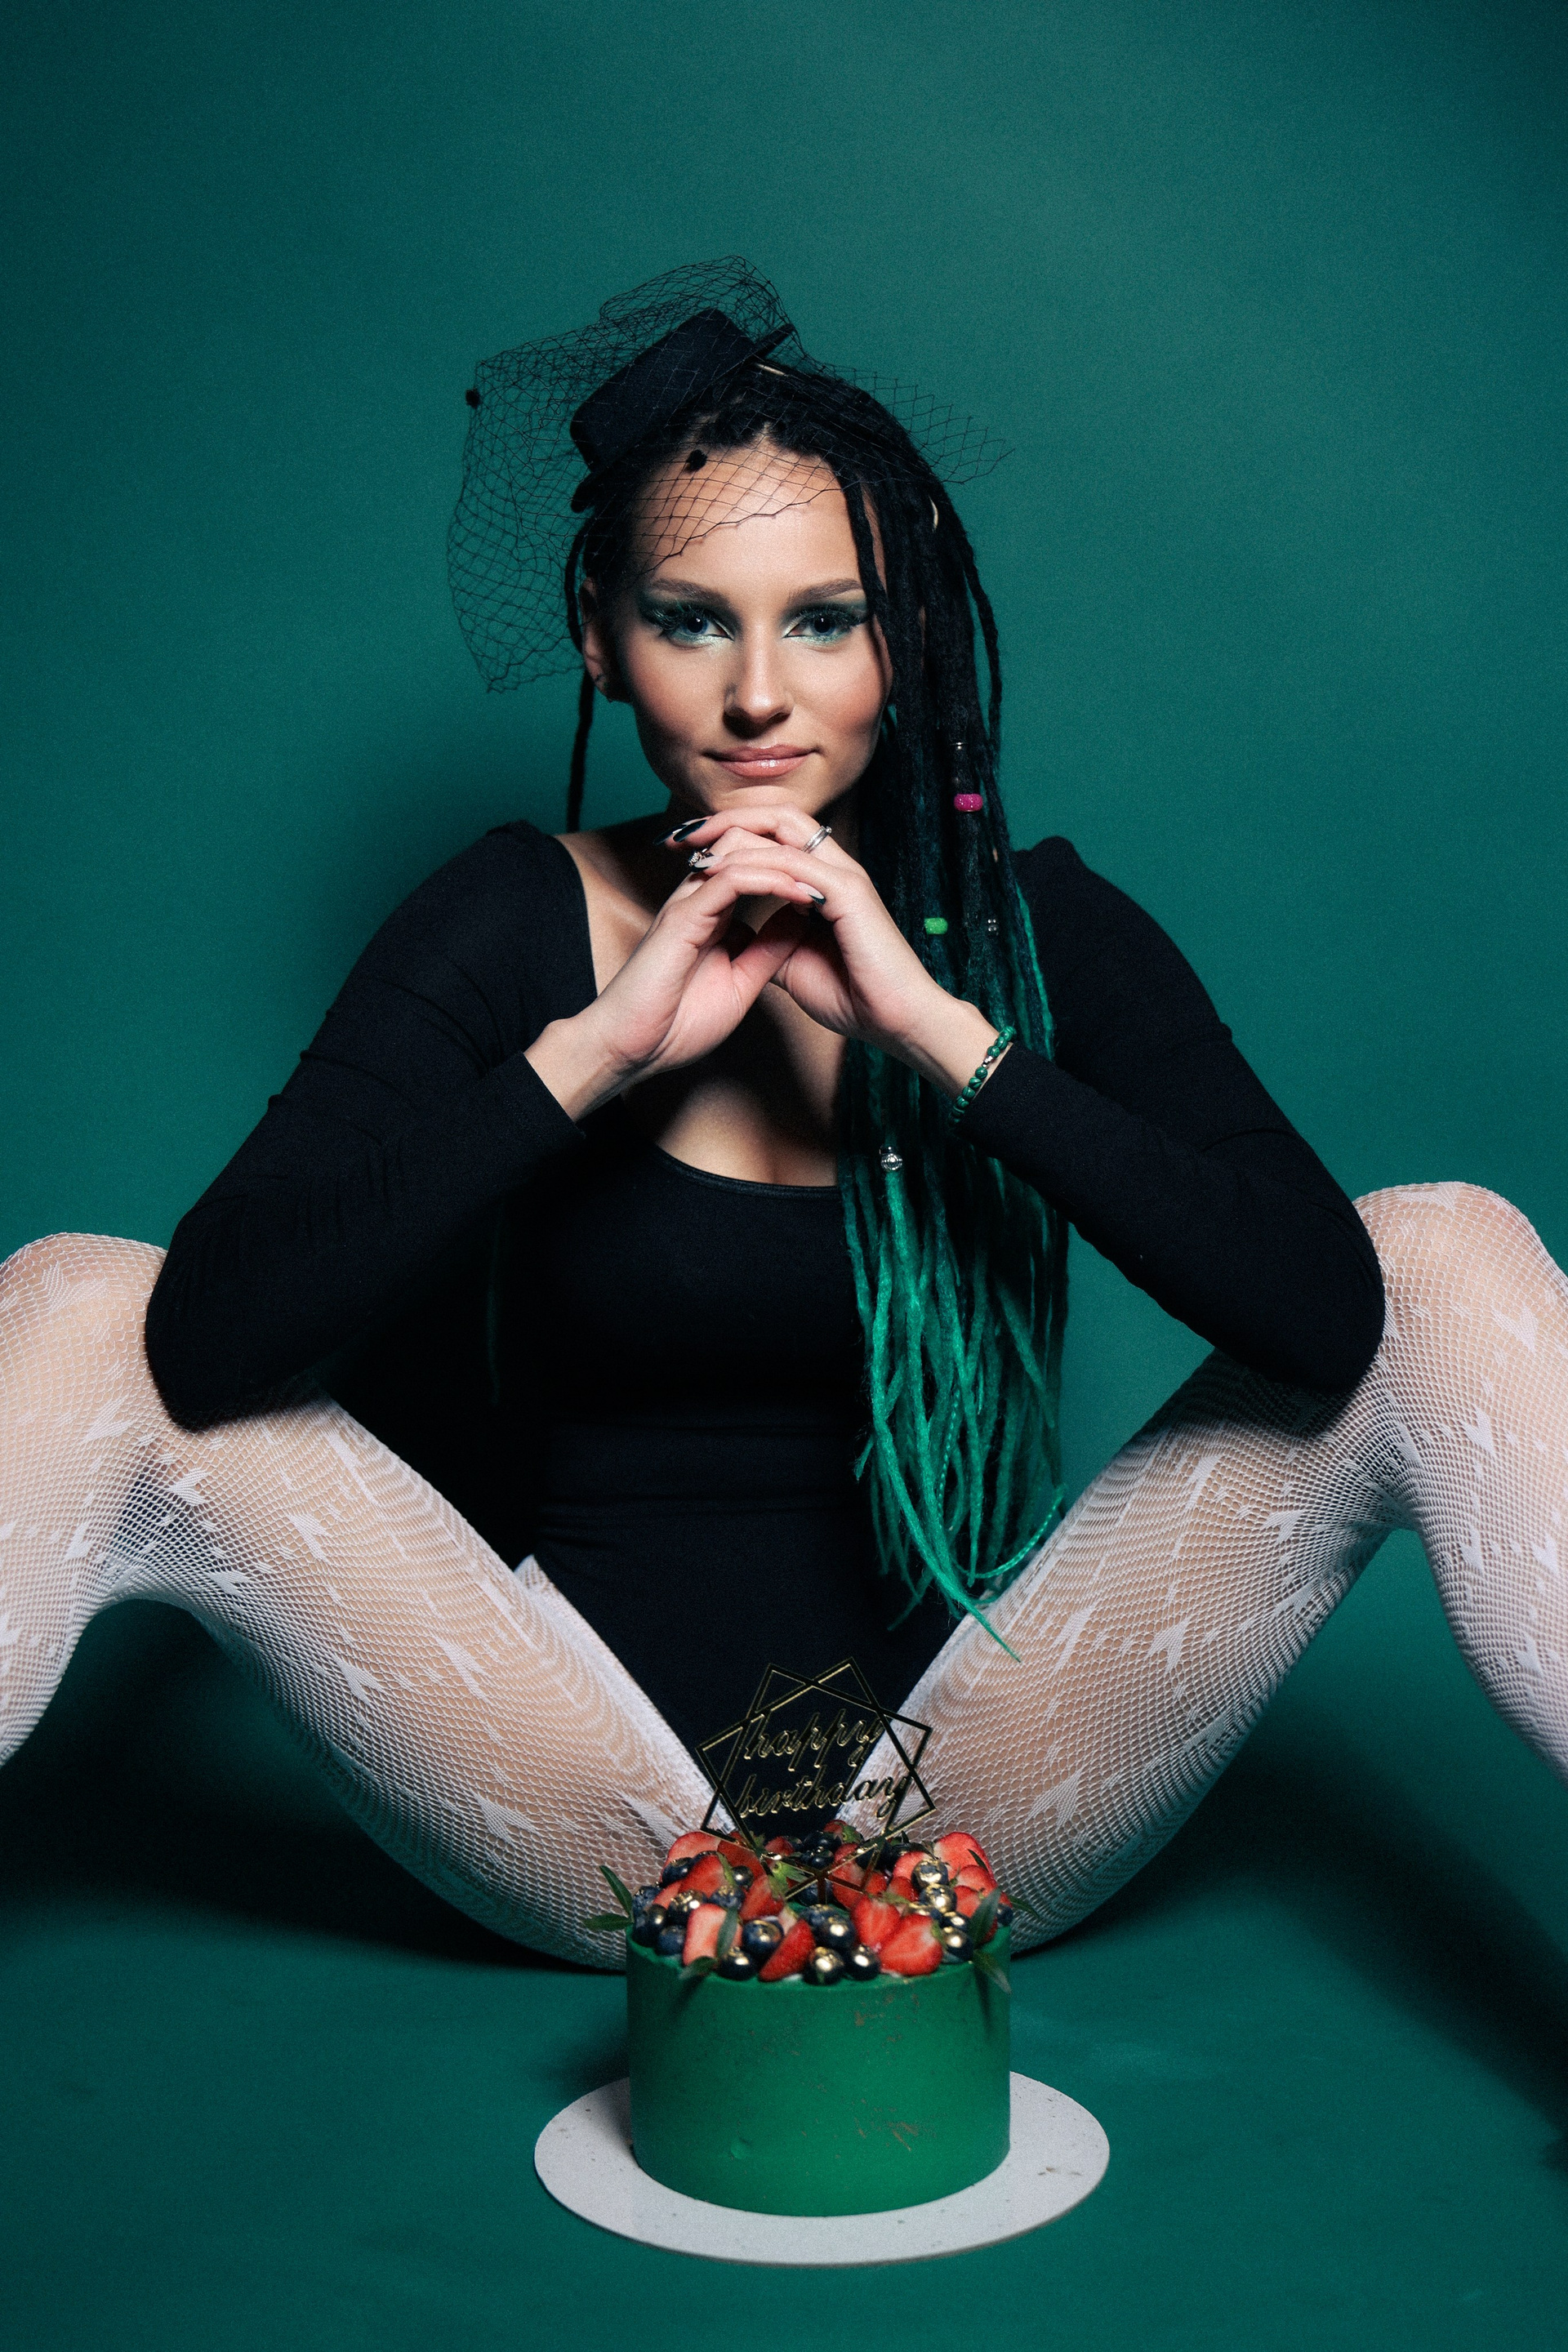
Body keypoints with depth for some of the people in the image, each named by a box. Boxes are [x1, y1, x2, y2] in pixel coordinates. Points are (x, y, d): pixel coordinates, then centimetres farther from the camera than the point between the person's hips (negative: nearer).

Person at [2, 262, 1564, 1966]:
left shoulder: (1037, 931, -2)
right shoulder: (518, 920, -3)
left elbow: (1330, 1309, -18)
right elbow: (214, 1333, -18)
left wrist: (939, 1029, -23)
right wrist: (600, 1043, -23)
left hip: (977, 1812, 1)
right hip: (597, 1828, 0)